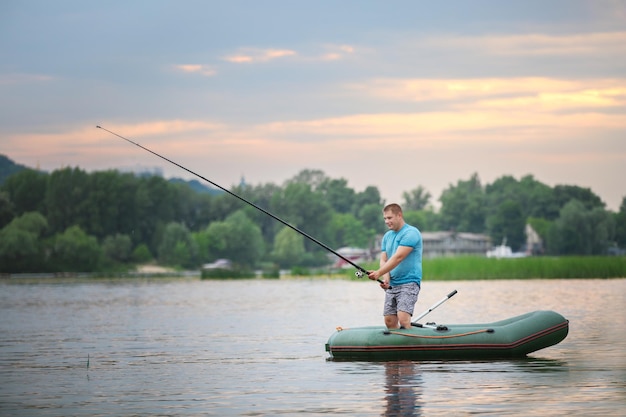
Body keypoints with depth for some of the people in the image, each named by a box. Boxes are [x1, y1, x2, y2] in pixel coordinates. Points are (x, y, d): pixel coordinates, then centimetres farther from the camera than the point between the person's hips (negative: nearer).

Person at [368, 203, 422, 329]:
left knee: (403, 318, -22)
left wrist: (379, 273, -24)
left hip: (409, 282, -8)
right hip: (392, 285, 8)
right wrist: (386, 278, -11)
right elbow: (383, 260, 9)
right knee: (389, 321, 3)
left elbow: (397, 258, -19)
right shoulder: (387, 236, 16)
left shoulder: (411, 233, -11)